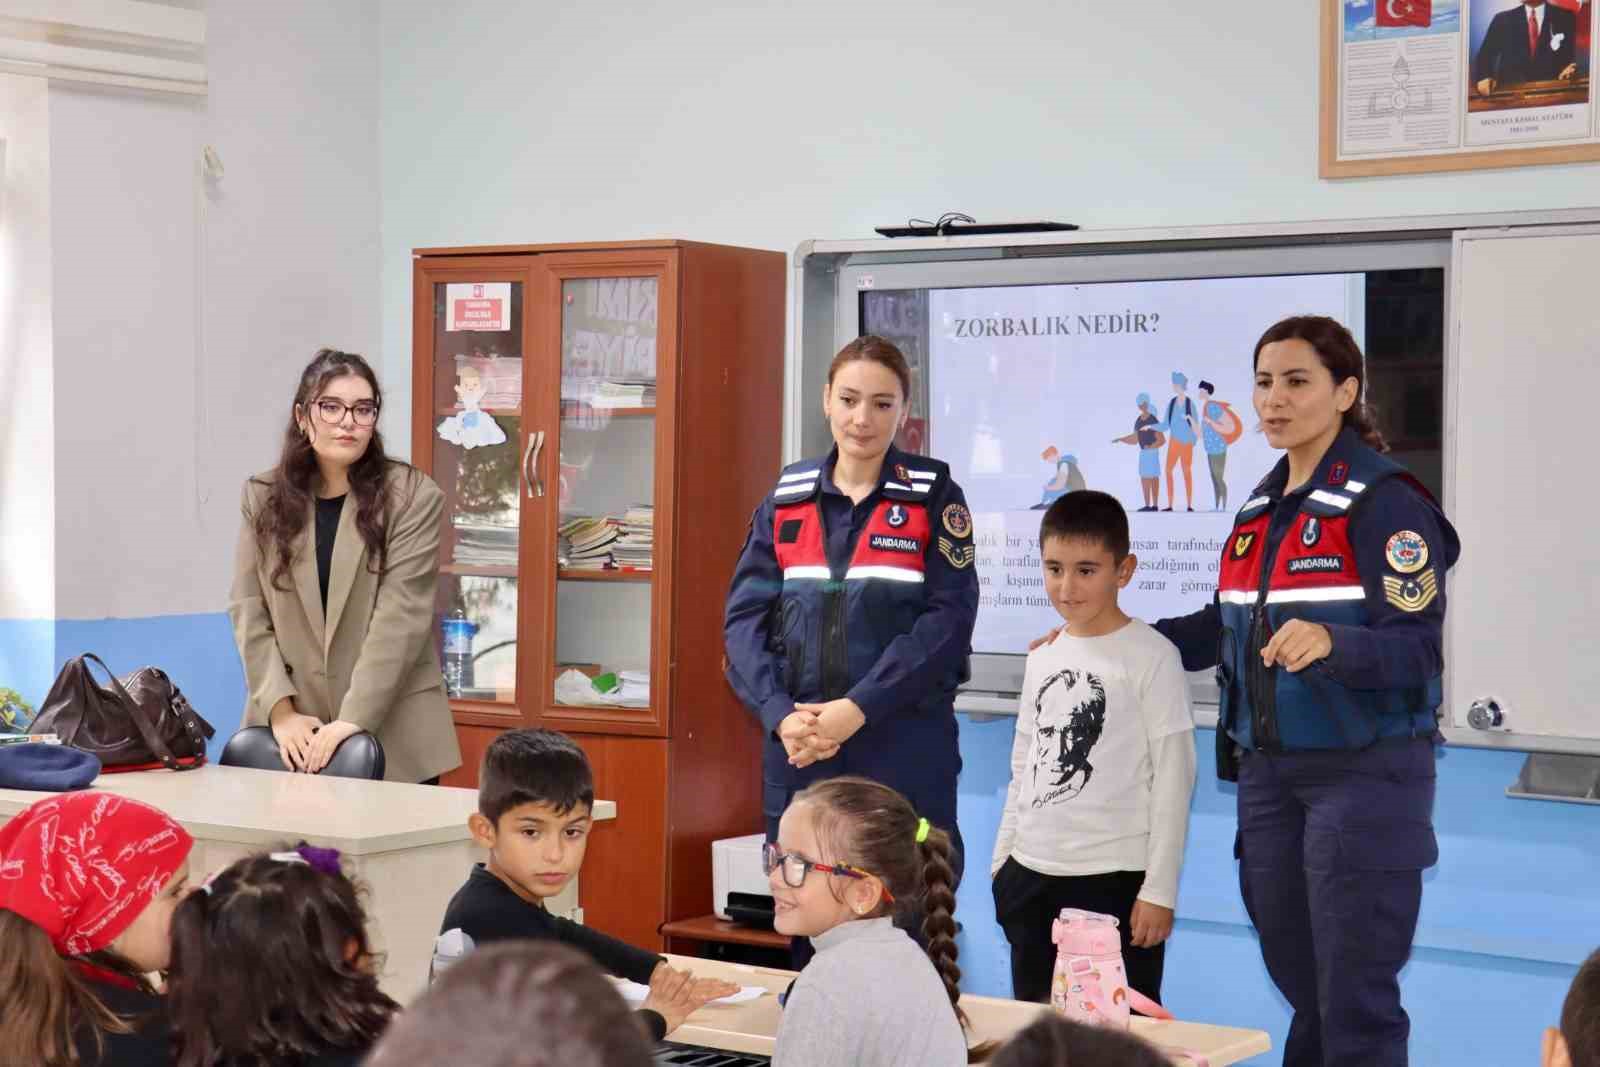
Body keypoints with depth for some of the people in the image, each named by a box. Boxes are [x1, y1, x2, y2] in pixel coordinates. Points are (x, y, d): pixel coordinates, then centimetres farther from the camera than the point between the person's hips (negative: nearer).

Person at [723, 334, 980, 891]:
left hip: (905, 751, -3)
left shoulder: (933, 497, 1)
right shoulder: (787, 498, 10)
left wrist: (859, 708, -17)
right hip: (799, 747, 3)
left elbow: (949, 616, -9)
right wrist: (780, 715, -12)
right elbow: (746, 615, 4)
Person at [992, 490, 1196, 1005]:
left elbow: (1174, 777, -9)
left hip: (1115, 880, -6)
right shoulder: (1042, 656, 11)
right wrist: (1002, 861, 15)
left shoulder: (1151, 658, -8)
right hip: (1032, 875, 6)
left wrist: (1159, 890, -12)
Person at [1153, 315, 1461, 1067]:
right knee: (1300, 986, 13)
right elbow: (1227, 629, 22)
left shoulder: (1385, 500, -12)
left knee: (1354, 1002, -4)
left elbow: (1418, 651, -19)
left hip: (1364, 774, -7)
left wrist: (1329, 642, -37)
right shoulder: (1261, 506, 12)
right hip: (1268, 772, 7)